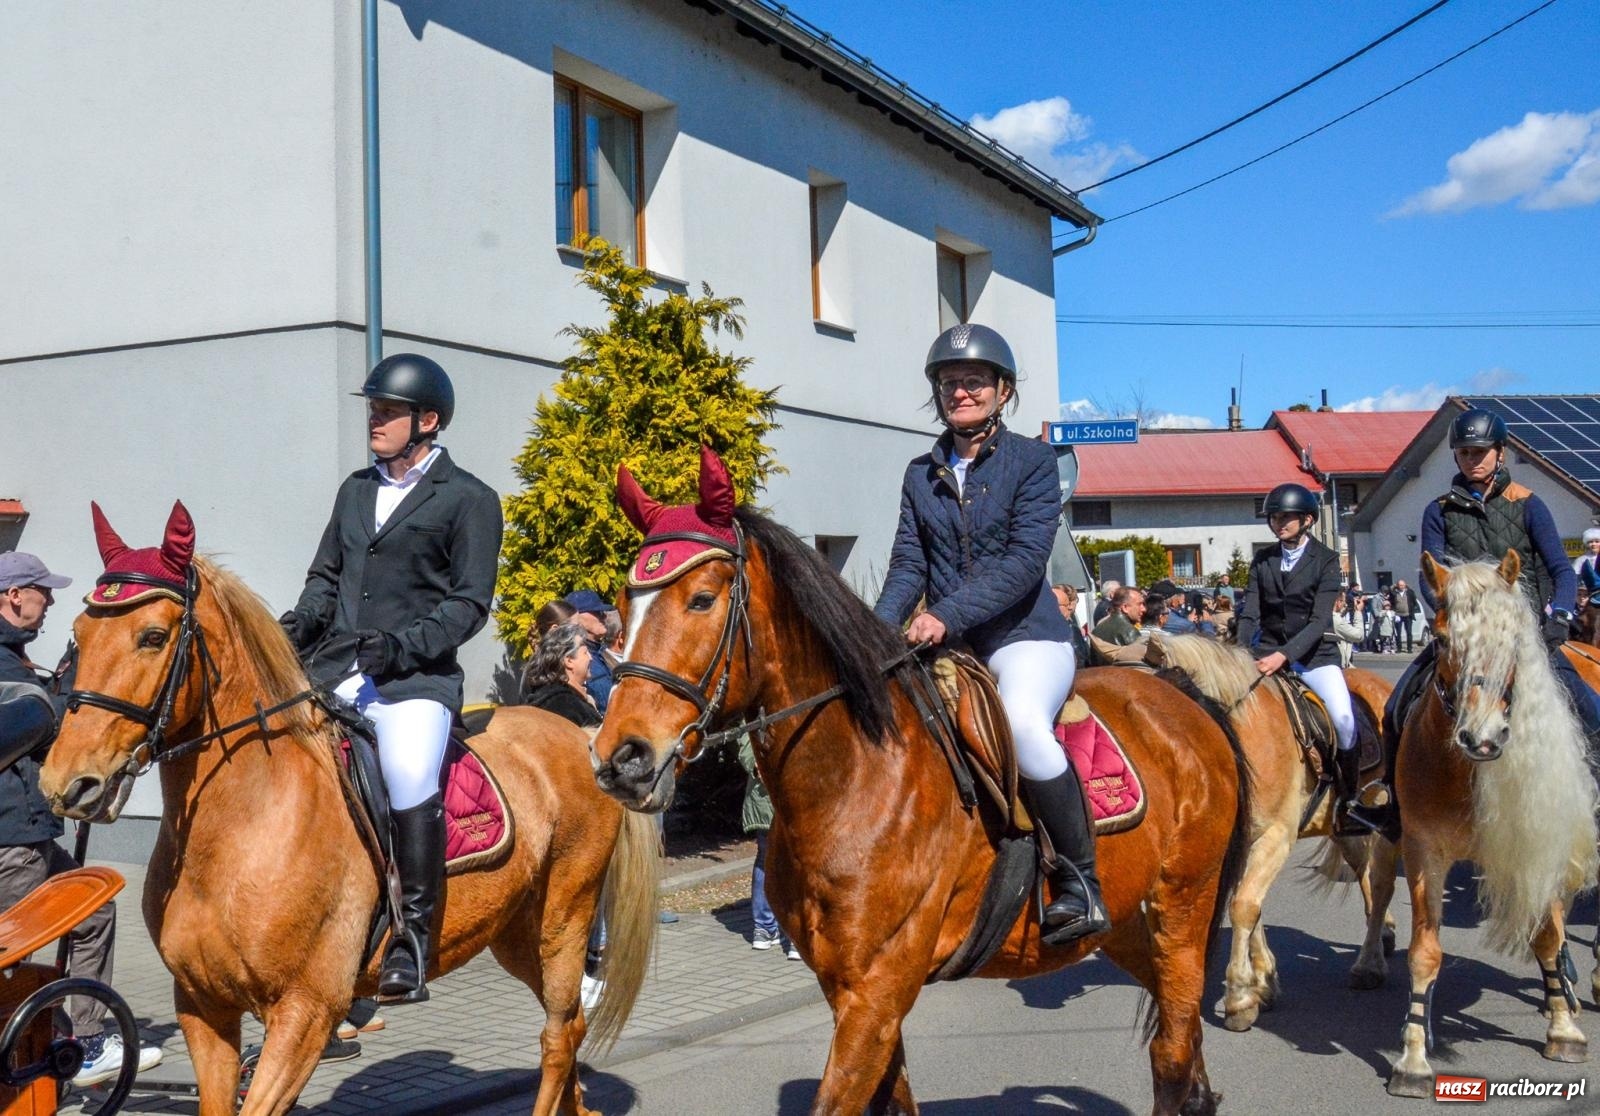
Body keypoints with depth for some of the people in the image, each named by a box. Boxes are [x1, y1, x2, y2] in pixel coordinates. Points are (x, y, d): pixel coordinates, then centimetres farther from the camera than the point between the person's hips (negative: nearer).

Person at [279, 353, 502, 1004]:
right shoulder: (356, 489, 21)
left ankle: (414, 939, -14)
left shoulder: (468, 499, 2)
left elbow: (470, 602, -4)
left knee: (410, 782, -28)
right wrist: (300, 622, 2)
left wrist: (405, 644, -18)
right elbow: (326, 575, 23)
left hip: (417, 680, -6)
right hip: (336, 672, 6)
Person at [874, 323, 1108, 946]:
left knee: (1023, 720, -35)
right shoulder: (920, 474, 12)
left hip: (1024, 636, -6)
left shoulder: (1032, 460, -2)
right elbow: (908, 565, 6)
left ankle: (1079, 883, -20)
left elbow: (1025, 560, -13)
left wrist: (947, 615, -24)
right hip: (946, 649, 6)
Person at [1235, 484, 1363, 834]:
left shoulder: (1326, 560, -2)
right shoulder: (1262, 561, 10)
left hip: (1314, 654, -3)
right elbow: (1249, 614, 3)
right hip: (1269, 652, 3)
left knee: (1343, 716, -23)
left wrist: (1284, 655, -25)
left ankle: (1348, 802, -6)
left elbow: (1319, 620, -12)